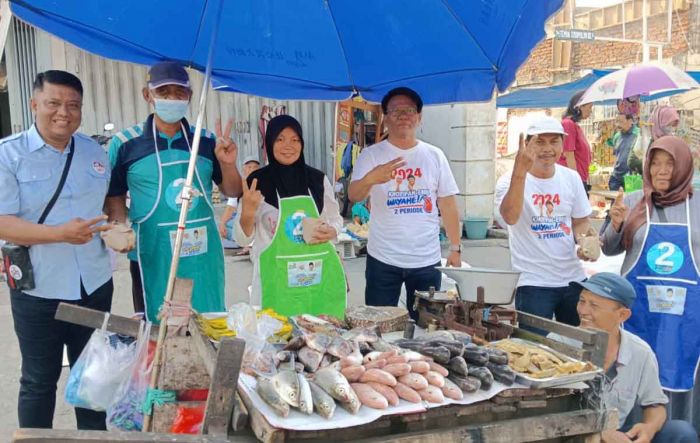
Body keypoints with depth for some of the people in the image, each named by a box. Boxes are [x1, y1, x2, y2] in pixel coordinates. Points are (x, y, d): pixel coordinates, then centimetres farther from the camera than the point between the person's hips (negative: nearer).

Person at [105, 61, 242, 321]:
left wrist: (228, 164, -8)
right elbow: (114, 196, 4)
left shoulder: (208, 141, 4)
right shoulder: (124, 144, -2)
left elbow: (231, 192, 10)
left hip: (203, 255, 3)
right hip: (154, 257, -2)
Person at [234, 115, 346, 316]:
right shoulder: (257, 181, -1)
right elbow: (243, 238, 2)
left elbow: (335, 219, 16)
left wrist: (331, 232, -5)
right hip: (277, 278, -2)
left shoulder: (318, 179, 5)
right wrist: (247, 212, -16)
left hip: (319, 275, 2)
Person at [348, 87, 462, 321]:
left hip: (427, 260, 2)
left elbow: (448, 204, 7)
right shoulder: (371, 155, -2)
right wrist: (370, 179, -36)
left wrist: (455, 248, 4)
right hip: (383, 260, -2)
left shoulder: (435, 155, 5)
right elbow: (354, 196, -14)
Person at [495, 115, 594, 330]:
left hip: (574, 279, 5)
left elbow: (581, 220, 15)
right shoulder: (511, 180, -12)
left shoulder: (572, 178, 3)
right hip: (533, 283, -5)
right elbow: (510, 217, -33)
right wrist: (520, 171, -43)